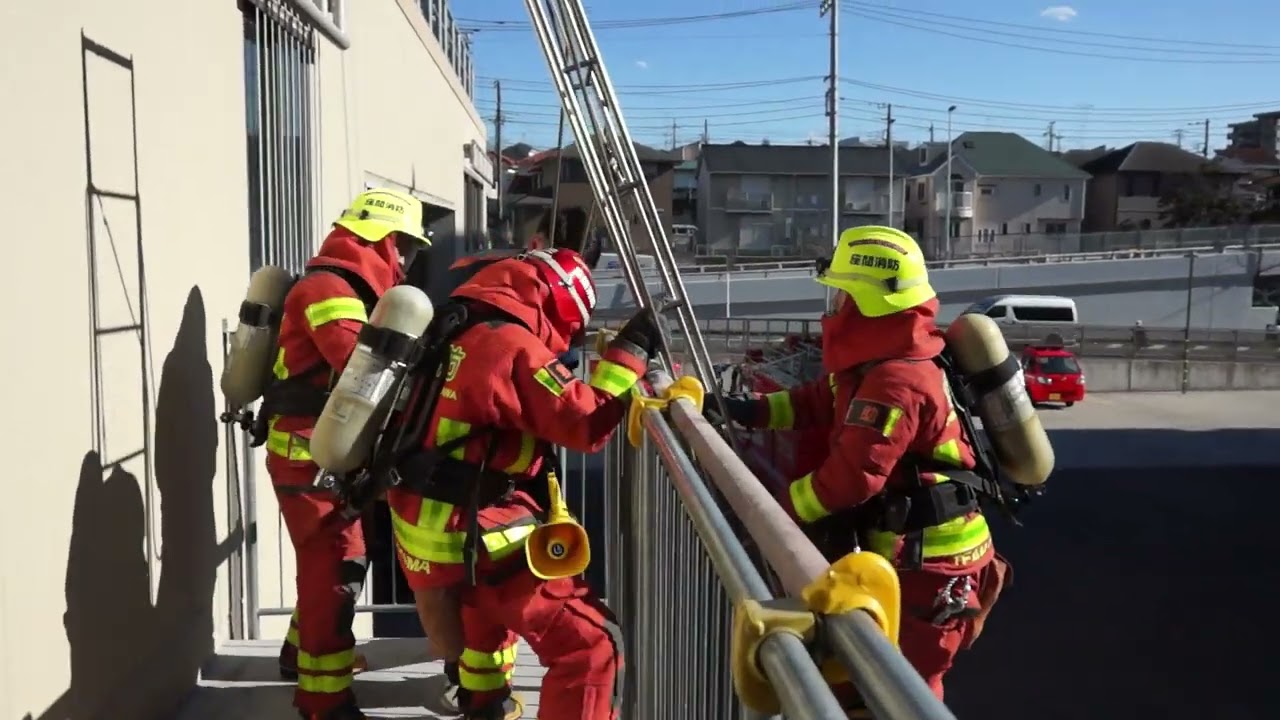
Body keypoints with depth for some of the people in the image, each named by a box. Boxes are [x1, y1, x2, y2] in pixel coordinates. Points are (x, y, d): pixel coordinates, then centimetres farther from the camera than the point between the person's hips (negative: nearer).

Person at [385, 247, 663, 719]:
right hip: (470, 536, -10)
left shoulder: (457, 334, 9)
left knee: (489, 602, 40)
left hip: (421, 525, 10)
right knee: (590, 646, -9)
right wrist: (628, 352, -12)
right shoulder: (513, 347, -19)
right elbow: (586, 424, -20)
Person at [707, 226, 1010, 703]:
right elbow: (822, 402, 17)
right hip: (905, 552, 10)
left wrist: (777, 509, -17)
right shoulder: (878, 362, 7)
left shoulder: (896, 382, -27)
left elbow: (851, 476, -29)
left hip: (931, 562, -10)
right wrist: (750, 410, 5)